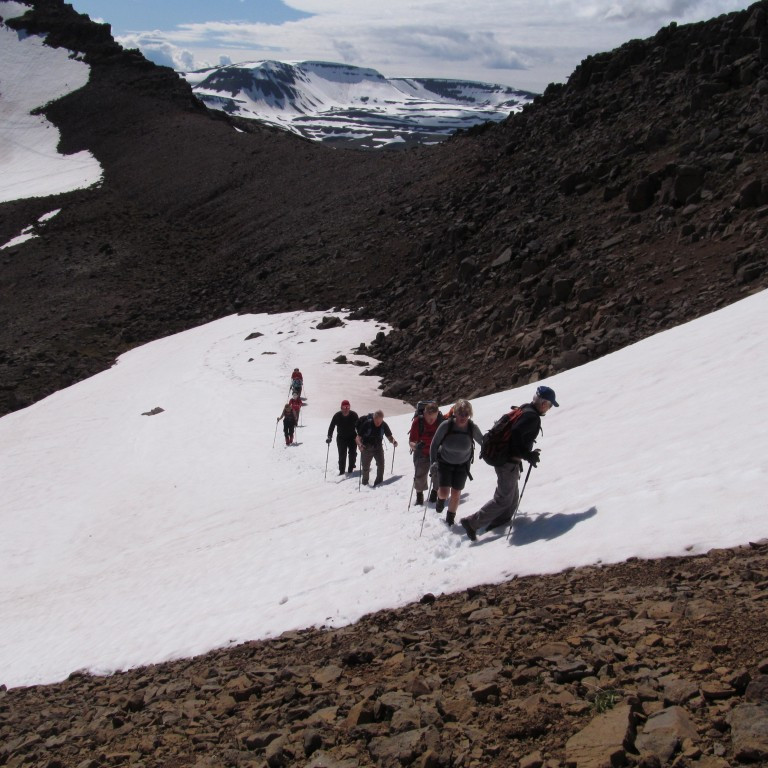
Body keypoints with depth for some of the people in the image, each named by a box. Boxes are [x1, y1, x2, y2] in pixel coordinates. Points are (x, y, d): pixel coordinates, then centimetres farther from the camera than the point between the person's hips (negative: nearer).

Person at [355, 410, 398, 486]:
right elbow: (358, 437, -17)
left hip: (378, 447, 2)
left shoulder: (384, 425, -11)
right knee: (365, 466, 8)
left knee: (381, 464, -14)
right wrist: (359, 444, -37)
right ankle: (365, 482, 30)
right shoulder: (367, 424, -21)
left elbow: (389, 436, 0)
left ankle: (379, 481, 0)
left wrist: (393, 441, -21)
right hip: (366, 448, -2)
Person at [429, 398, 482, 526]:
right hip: (445, 462, -1)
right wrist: (433, 462, -19)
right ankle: (441, 498, 30)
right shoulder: (446, 425, -26)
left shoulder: (473, 428, -23)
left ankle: (450, 518, 30)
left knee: (456, 494, 3)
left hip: (462, 464, 1)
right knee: (444, 493, -10)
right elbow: (434, 444, -13)